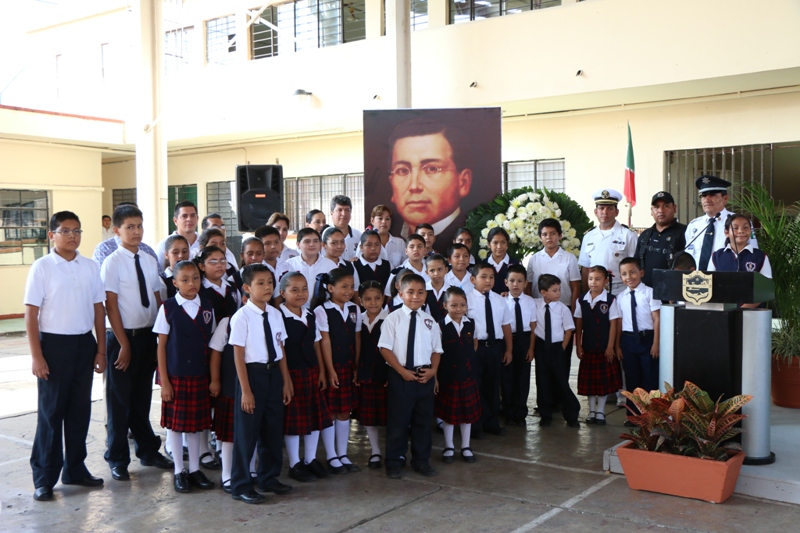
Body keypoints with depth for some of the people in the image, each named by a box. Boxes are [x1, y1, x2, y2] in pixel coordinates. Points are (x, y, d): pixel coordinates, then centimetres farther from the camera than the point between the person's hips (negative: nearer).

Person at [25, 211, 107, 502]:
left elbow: (98, 309, 7)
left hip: (84, 343, 4)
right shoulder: (42, 267, -7)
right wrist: (36, 356, -11)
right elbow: (31, 313, -7)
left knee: (80, 409, 12)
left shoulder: (90, 267, 3)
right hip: (54, 344, -4)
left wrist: (101, 350, 6)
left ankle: (75, 468, 27)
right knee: (51, 411, 4)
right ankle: (44, 477, 17)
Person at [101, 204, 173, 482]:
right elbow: (111, 305, -12)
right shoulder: (112, 262, -9)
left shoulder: (150, 261, 7)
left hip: (148, 335, 5)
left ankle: (148, 450, 32)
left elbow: (158, 299, 9)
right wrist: (124, 344, -13)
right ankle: (118, 459, 21)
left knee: (143, 396, 18)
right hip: (123, 336, -5)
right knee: (120, 399, 6)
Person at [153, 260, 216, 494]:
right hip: (176, 375, -3)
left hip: (199, 375, 3)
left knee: (197, 422, 10)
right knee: (176, 422, 6)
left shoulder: (207, 307, 3)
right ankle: (179, 471, 20)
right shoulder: (168, 308, -5)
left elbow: (212, 343, 7)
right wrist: (164, 381, -7)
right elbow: (162, 345, -4)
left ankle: (194, 469, 24)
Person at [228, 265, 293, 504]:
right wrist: (245, 390, -14)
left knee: (273, 429, 16)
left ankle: (269, 478, 35)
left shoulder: (275, 314, 4)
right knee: (247, 432, 3)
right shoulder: (242, 317, -13)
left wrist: (286, 381, 10)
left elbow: (280, 350, 9)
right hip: (253, 373, -6)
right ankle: (241, 486, 19)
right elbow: (238, 355, -13)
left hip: (274, 373, 6)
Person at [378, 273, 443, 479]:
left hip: (425, 376, 4)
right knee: (397, 420, 4)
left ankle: (421, 460, 26)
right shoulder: (393, 318, -5)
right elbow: (385, 348, -8)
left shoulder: (429, 321, 5)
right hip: (400, 375, -3)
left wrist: (433, 370, -6)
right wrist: (402, 371, -14)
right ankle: (394, 462, 18)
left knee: (423, 419, 12)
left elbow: (436, 349, 10)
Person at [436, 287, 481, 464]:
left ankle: (466, 447, 25)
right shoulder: (440, 326, -10)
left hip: (468, 376, 3)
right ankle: (448, 447, 24)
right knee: (448, 412, 9)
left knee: (468, 411, 10)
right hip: (447, 376, -3)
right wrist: (434, 377, -11)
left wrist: (470, 364, 7)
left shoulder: (471, 324, 1)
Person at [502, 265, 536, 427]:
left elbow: (533, 326, 0)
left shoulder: (530, 302, -4)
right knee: (507, 376, 8)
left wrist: (531, 348, -2)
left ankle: (521, 413, 24)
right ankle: (509, 413, 24)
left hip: (524, 341, 1)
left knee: (523, 376, 9)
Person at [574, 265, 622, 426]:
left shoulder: (611, 300, -9)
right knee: (589, 379, 9)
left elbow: (613, 324, -7)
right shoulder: (582, 300, 1)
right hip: (588, 347, 3)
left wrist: (610, 347, -9)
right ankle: (591, 410, 21)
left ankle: (600, 411, 17)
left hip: (605, 348, -3)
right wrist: (578, 345, 0)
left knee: (604, 379, 7)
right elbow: (578, 324, 3)